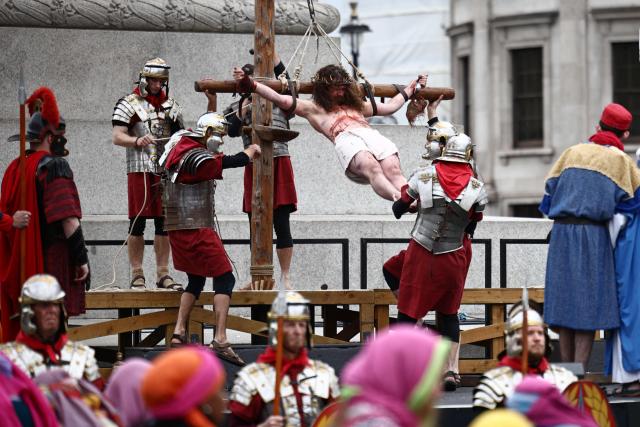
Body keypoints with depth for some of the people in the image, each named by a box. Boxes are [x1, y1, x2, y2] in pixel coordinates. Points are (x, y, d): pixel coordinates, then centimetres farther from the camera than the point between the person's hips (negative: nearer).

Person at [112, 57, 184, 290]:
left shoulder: (171, 105, 17)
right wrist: (137, 141, -26)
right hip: (140, 169, -5)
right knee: (138, 223, -4)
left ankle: (162, 273, 9)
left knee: (164, 224, 4)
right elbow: (117, 137, -9)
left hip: (166, 171, 5)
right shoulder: (130, 104, 0)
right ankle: (137, 274, 0)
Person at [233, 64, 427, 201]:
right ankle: (400, 199, -64)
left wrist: (411, 88, 61)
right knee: (372, 168, -38)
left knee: (393, 171, -29)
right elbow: (280, 100, 19)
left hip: (372, 135, 5)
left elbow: (389, 107, 54)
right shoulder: (314, 109, 29)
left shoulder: (355, 105, 44)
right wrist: (250, 84, 9)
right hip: (346, 140, -5)